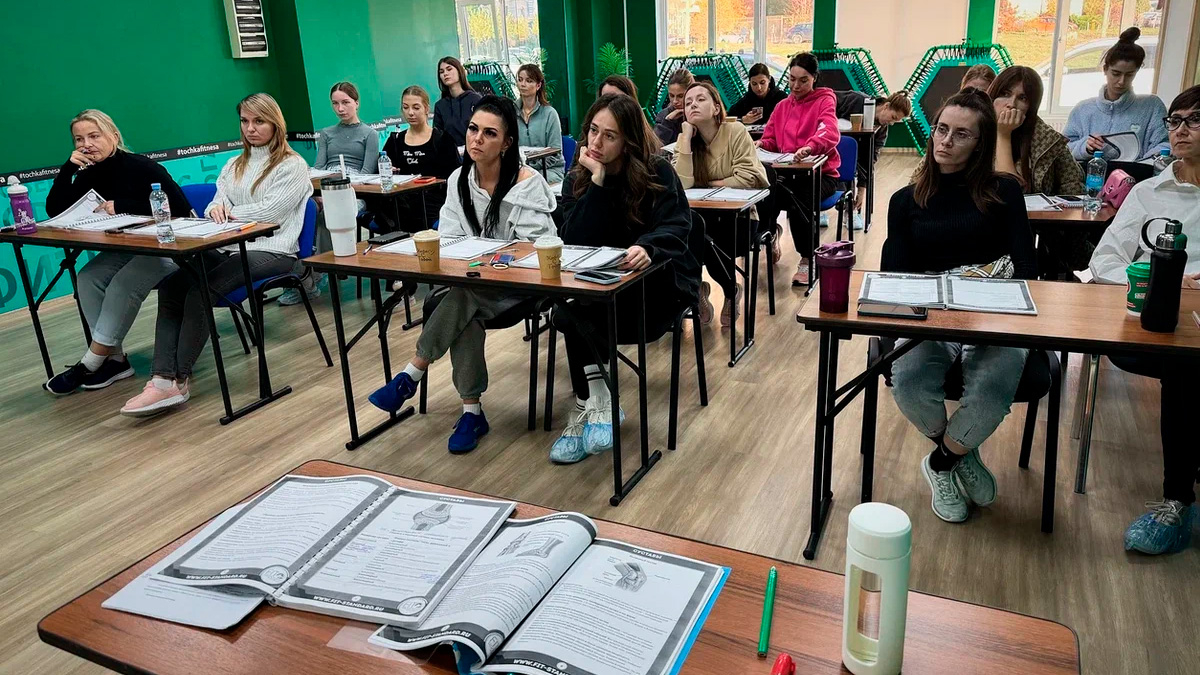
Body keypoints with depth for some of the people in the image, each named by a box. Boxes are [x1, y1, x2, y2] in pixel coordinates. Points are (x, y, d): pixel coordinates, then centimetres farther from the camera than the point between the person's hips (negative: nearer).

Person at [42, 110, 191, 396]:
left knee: (124, 283, -30)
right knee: (89, 278, -19)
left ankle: (91, 363, -22)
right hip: (125, 249, 7)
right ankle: (114, 359, -15)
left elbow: (180, 208, -23)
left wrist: (122, 206, -22)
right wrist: (68, 167, -12)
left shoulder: (142, 167, -14)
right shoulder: (89, 175, 5)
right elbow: (55, 211, -3)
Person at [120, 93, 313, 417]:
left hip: (270, 250, -6)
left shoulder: (293, 166, 2)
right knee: (171, 285, -21)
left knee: (201, 289, -29)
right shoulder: (234, 165, 24)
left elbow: (269, 211, -10)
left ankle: (178, 381, -23)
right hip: (229, 246, 7)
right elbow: (218, 206, 14)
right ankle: (163, 379, -29)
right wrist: (216, 209, -11)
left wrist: (228, 213, -3)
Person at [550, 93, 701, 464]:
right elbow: (576, 242, -13)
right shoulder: (577, 179, 1)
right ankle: (598, 403, -17)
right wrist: (597, 181, -18)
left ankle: (589, 406, -13)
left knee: (570, 315, -30)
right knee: (569, 309, -30)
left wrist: (647, 248, -41)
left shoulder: (657, 172, -7)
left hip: (656, 279, -4)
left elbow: (675, 229, -19)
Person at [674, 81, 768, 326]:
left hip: (739, 218, -2)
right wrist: (686, 138, -15)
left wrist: (709, 185, -9)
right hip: (705, 218, 2)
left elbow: (748, 178, -17)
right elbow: (682, 184, -15)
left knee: (708, 238, -30)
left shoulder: (735, 131, -8)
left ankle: (731, 291, 3)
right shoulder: (684, 139, 1)